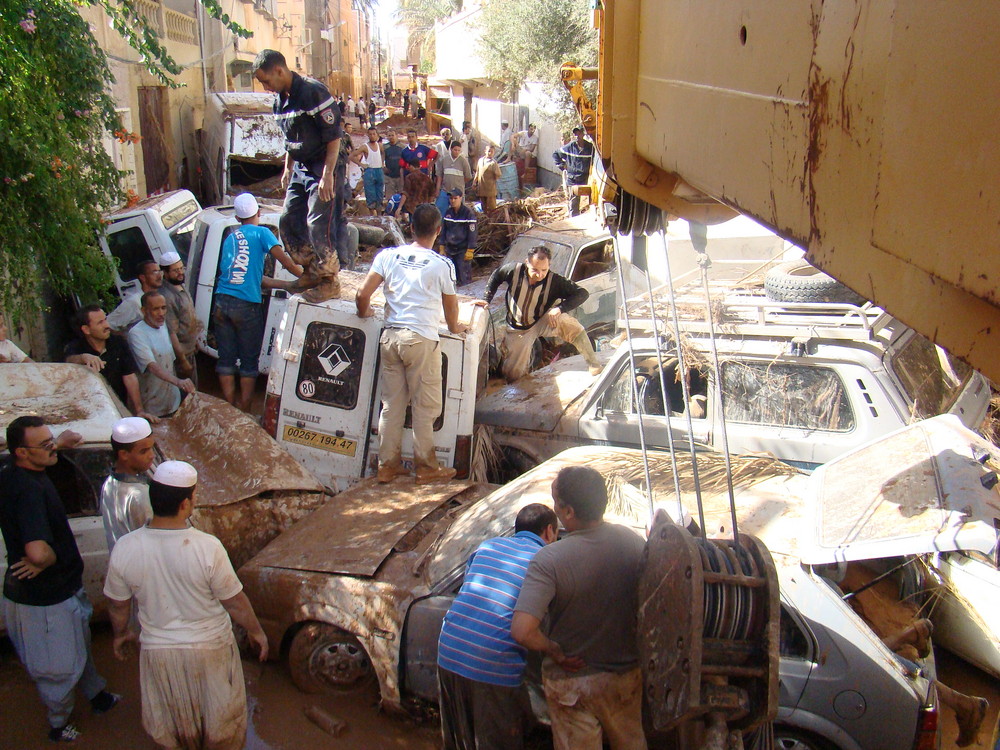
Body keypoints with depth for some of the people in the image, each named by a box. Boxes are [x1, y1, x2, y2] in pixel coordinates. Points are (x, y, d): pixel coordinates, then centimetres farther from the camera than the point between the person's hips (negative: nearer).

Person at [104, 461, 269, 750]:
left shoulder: (124, 549, -19)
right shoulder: (208, 548, -27)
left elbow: (117, 604, -3)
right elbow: (235, 602, -15)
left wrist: (121, 633, 17)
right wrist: (256, 631, 2)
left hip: (157, 648, 2)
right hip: (210, 647, -2)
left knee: (167, 721, 27)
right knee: (220, 716, 24)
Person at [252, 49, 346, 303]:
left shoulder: (313, 92, -18)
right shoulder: (280, 100, 9)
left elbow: (334, 136, -19)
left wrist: (328, 175, -22)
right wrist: (287, 169, 21)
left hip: (324, 168, -9)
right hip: (301, 169, 9)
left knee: (319, 225, -9)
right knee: (289, 221, 10)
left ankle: (329, 281, 5)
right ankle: (311, 272, 23)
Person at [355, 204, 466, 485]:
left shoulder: (388, 255, 4)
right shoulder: (441, 265, -4)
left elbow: (362, 295, 0)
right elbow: (450, 304, 8)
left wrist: (364, 313, 22)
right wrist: (454, 327, 29)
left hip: (390, 336, 4)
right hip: (421, 339, -4)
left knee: (391, 403, 12)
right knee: (424, 406, 6)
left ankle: (388, 464, 19)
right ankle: (425, 467, 15)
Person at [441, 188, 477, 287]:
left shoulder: (468, 212, -10)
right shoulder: (448, 212, 7)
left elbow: (472, 232, -10)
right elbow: (443, 230, 15)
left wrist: (470, 250, -14)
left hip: (463, 250, -6)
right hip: (450, 249, 6)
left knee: (464, 278, -8)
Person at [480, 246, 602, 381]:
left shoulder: (554, 281, -23)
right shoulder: (514, 270, -21)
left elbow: (582, 293, -26)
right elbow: (495, 277, 0)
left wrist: (560, 308, -37)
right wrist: (487, 299, -3)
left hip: (542, 323, -2)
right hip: (519, 329, 2)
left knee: (564, 320, -37)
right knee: (512, 375, 0)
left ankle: (593, 363, -24)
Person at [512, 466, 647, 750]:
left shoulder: (549, 560, -30)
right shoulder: (631, 540, -15)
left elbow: (522, 631, -38)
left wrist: (555, 652, -20)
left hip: (572, 681, -4)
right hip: (626, 673, 4)